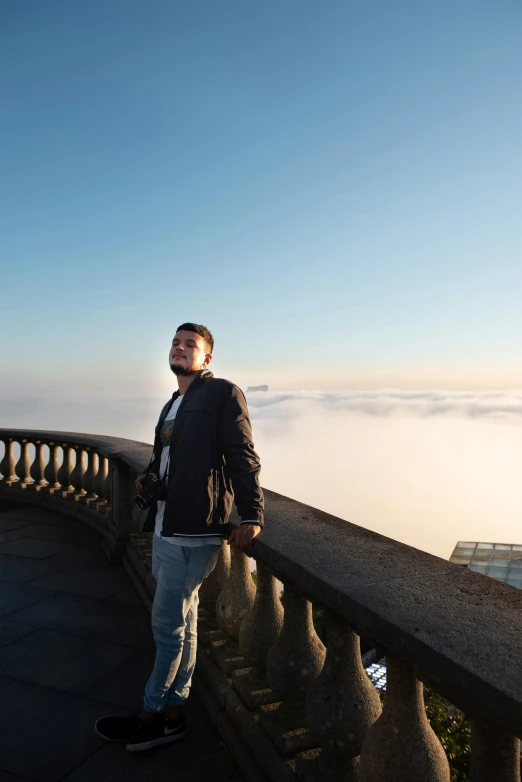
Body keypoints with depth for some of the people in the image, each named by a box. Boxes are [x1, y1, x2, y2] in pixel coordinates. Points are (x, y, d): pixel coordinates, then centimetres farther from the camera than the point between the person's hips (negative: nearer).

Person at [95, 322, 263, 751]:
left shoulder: (224, 394, -7)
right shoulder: (174, 404, 18)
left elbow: (243, 459, -14)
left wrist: (251, 516, -22)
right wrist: (150, 475, 10)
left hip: (193, 534, -8)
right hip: (165, 530, 8)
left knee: (168, 627, 4)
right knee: (182, 624, 17)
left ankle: (150, 717, 23)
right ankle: (172, 717, 30)